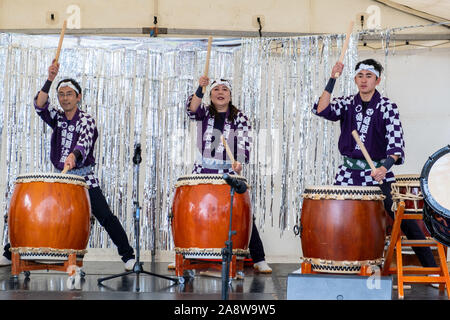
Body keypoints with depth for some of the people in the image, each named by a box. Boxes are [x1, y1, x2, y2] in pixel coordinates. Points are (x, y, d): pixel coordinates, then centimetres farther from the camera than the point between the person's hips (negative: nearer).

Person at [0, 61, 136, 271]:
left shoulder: (86, 120, -7)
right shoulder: (57, 118, 7)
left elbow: (84, 143, -27)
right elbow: (40, 105, -12)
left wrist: (73, 156, -49)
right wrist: (50, 80, -24)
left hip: (84, 179, -4)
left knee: (106, 217, -13)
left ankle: (128, 256, -4)